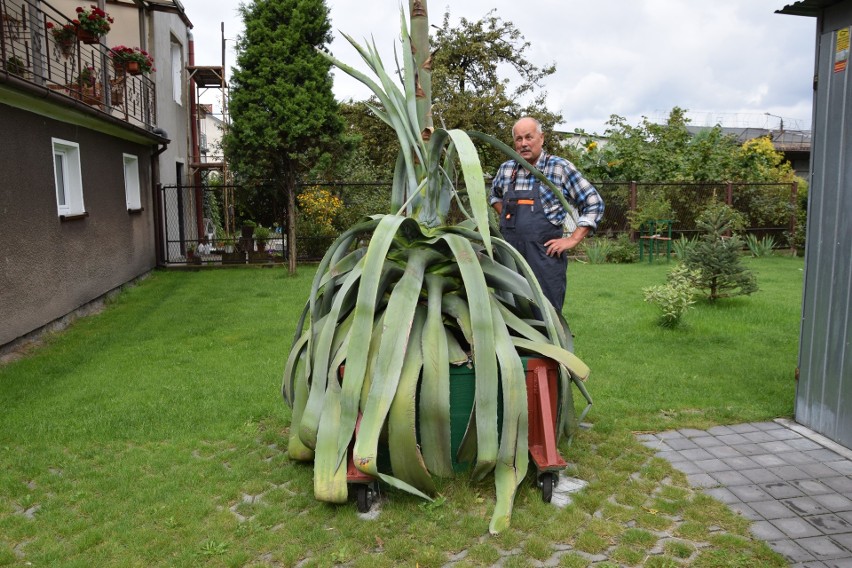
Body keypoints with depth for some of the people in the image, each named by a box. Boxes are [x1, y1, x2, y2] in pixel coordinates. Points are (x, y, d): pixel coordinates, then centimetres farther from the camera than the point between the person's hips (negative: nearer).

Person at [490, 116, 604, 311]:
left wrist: (572, 240, -9)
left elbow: (594, 204, -3)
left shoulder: (560, 168, -4)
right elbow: (495, 195, 31)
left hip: (545, 255, -4)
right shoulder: (506, 169, 10)